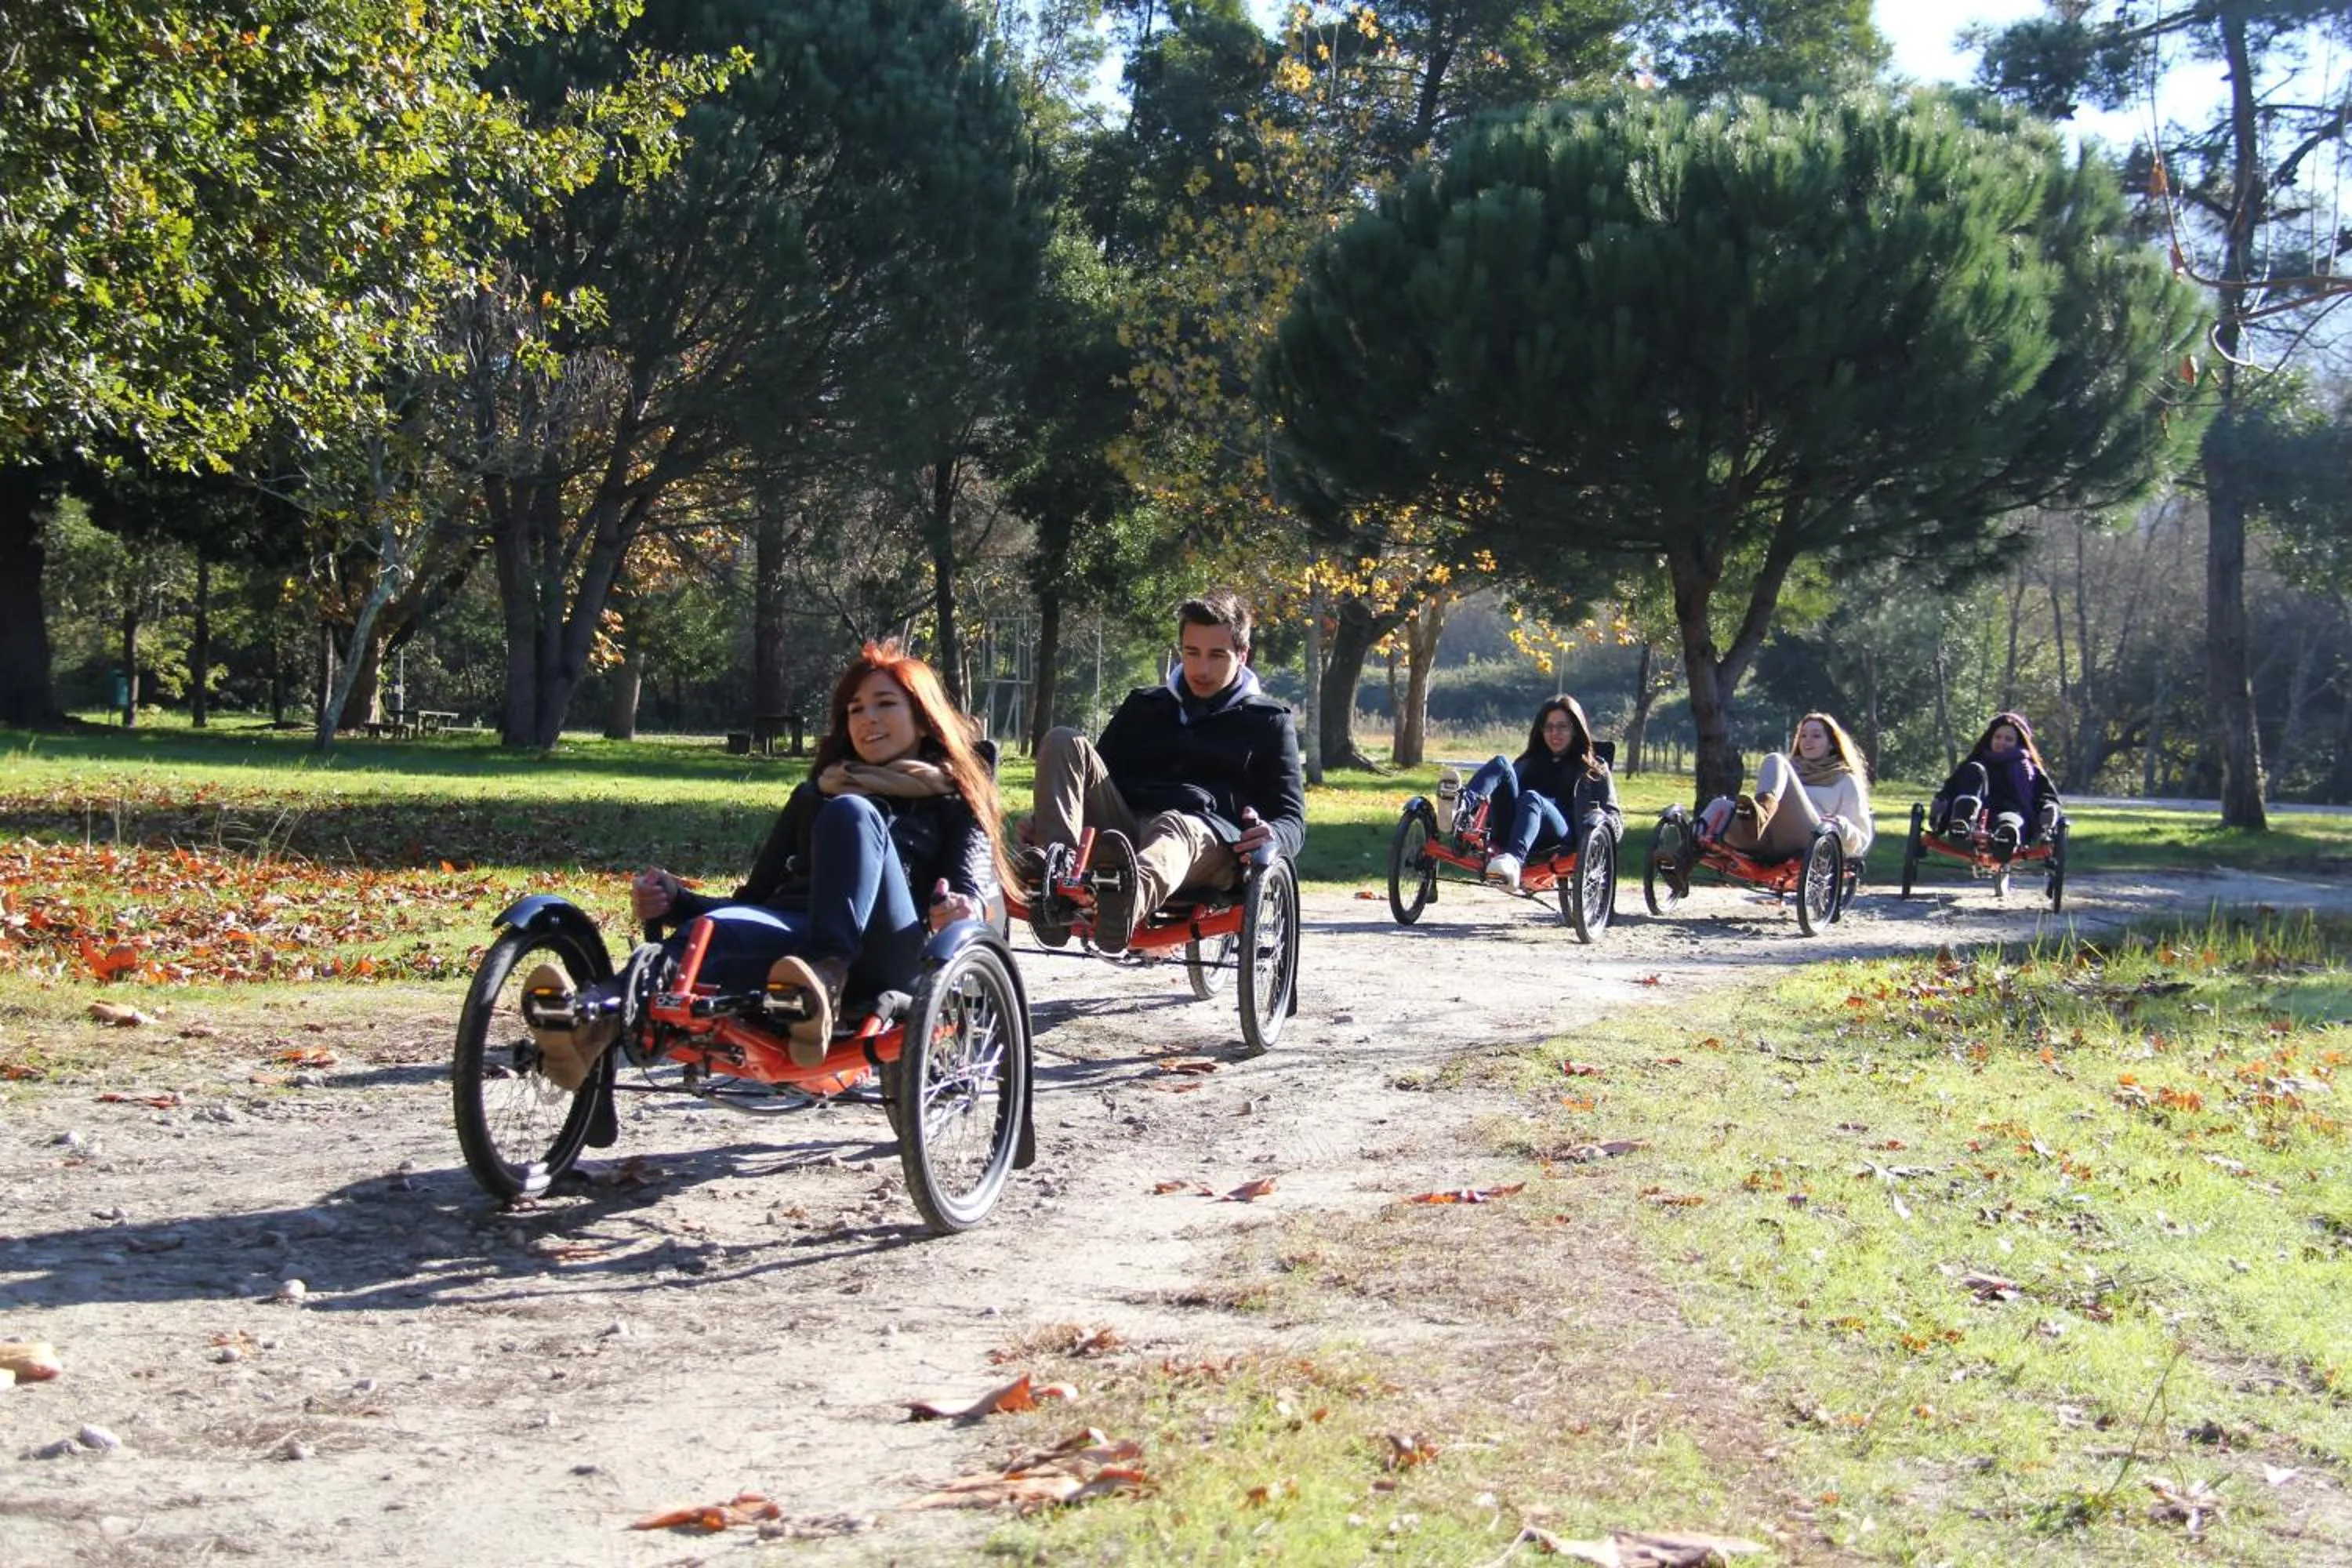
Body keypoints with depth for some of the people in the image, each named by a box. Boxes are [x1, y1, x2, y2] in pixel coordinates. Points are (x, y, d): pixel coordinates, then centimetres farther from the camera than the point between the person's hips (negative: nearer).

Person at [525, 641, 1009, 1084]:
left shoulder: (953, 802, 26)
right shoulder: (814, 795, 37)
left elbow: (976, 882, 4)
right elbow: (756, 897, 30)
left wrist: (967, 906, -22)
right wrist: (676, 901, 8)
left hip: (886, 953, -3)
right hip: (792, 933, 3)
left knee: (851, 812, -30)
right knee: (720, 929, -34)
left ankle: (824, 978, -53)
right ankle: (595, 1017, -66)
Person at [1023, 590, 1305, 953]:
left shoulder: (1268, 722, 21)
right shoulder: (1143, 707, 31)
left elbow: (1293, 820, 11)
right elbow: (1097, 776, 30)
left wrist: (1272, 838, -15)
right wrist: (1046, 818, 7)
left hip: (1211, 843, -4)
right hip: (1123, 829, 4)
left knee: (1175, 829, -41)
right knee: (1064, 744, -19)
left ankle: (1123, 910, -79)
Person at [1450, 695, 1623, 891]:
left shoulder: (1594, 770, 26)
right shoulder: (1529, 763, 36)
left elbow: (1616, 822, 16)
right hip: (1510, 838, 3)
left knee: (1531, 799, -36)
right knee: (1501, 764, -17)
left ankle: (1514, 860, -66)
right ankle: (1462, 807, -50)